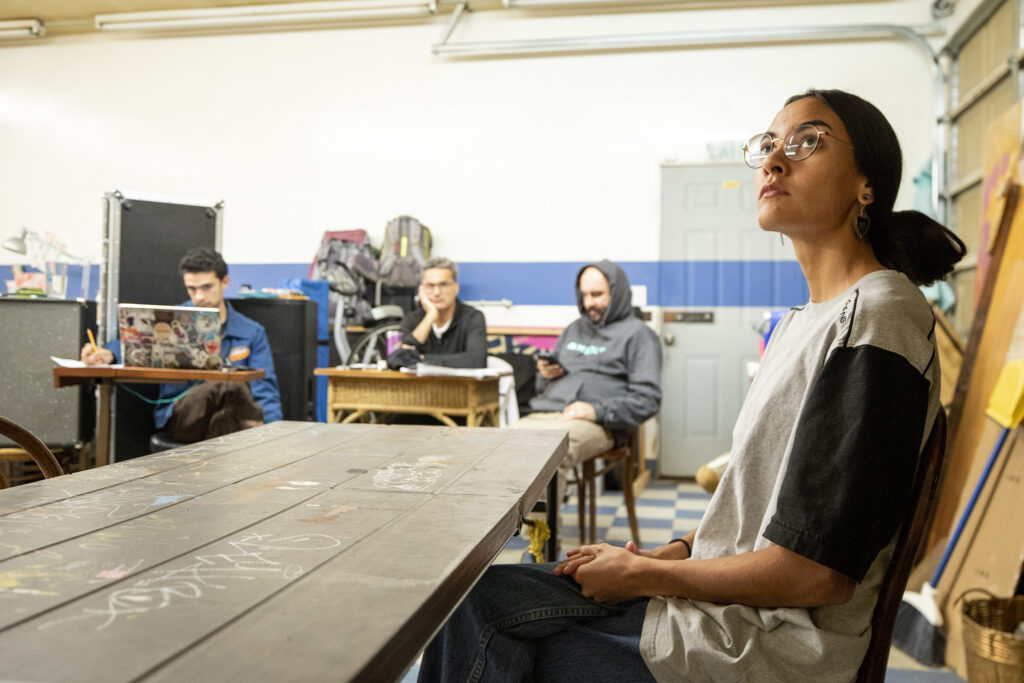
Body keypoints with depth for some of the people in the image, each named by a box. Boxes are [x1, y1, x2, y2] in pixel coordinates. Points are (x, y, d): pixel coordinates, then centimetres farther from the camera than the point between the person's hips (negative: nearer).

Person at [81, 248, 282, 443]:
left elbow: (264, 389, 7)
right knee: (231, 384, -34)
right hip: (179, 414, -1)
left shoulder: (252, 333, 15)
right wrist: (109, 354, -27)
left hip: (227, 415, 1)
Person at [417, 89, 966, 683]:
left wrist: (641, 574, -13)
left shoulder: (878, 318, -19)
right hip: (722, 595, 8)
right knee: (477, 594, 3)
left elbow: (818, 573, -23)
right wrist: (677, 551, 3)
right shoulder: (809, 319, 12)